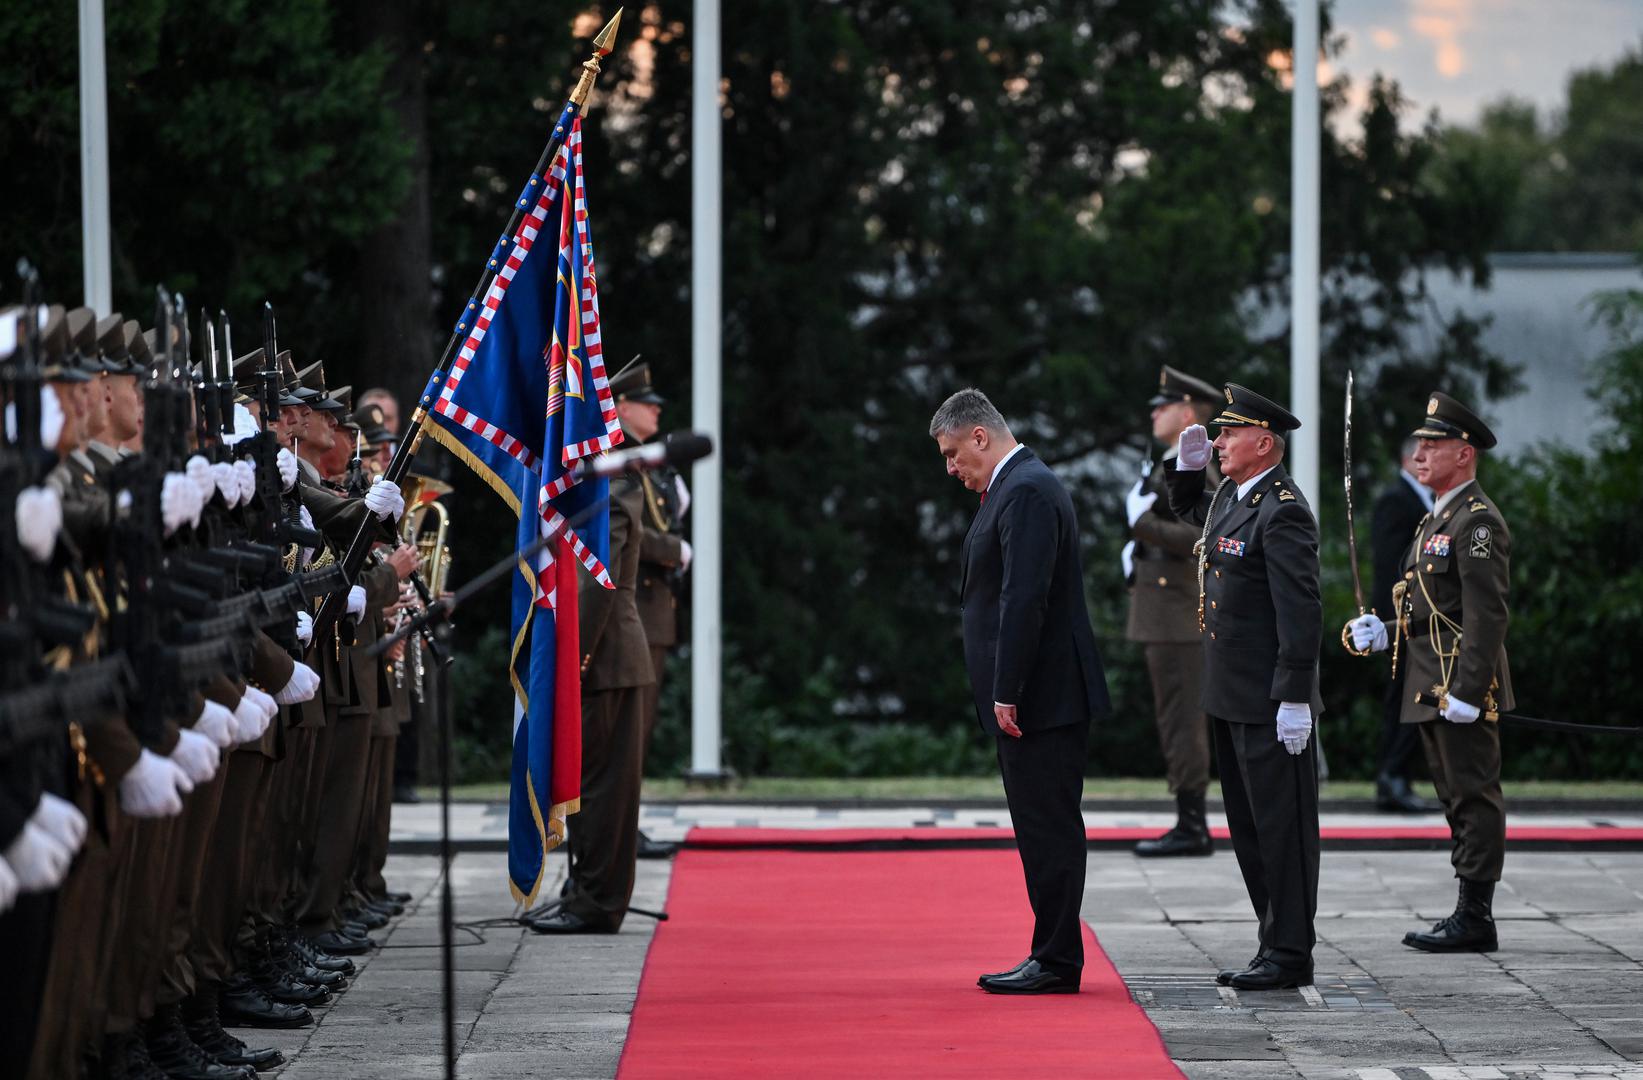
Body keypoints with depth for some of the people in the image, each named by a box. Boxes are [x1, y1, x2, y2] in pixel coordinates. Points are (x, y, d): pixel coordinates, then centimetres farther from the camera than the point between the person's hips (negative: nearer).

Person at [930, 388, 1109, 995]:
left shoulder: (1027, 491, -15)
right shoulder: (1014, 487, 18)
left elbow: (1024, 598, -22)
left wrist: (1006, 693, -22)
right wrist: (1003, 692, 16)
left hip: (1042, 696, -10)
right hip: (1031, 696, 10)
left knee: (1049, 828, -6)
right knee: (1043, 830, 12)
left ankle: (1056, 962, -3)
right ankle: (1052, 957, 16)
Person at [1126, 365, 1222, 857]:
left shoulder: (1195, 470, -13)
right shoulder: (1172, 467, 19)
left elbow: (1204, 538, -22)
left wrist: (1144, 525, -23)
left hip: (1178, 616, -10)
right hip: (1168, 617, 10)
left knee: (1182, 722, -9)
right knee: (1180, 723, 10)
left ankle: (1191, 828, -8)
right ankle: (1192, 826, 13)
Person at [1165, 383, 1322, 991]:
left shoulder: (1282, 513, -17)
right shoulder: (1231, 495, 12)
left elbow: (1301, 609, -21)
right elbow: (1188, 511, 37)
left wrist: (1294, 700, -24)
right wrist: (1188, 467, 17)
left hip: (1270, 704, -10)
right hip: (1232, 698, 10)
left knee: (1281, 827, -3)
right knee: (1250, 828, 14)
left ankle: (1290, 956, 2)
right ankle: (1276, 948, 20)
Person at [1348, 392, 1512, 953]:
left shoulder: (1479, 521, -13)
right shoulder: (1437, 519, 19)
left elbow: (1488, 613, -20)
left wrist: (1467, 691, -24)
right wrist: (1385, 632, 10)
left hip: (1462, 687, -10)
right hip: (1432, 687, 10)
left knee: (1473, 796, -7)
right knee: (1459, 798, 12)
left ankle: (1475, 917, -5)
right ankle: (1469, 914, 16)